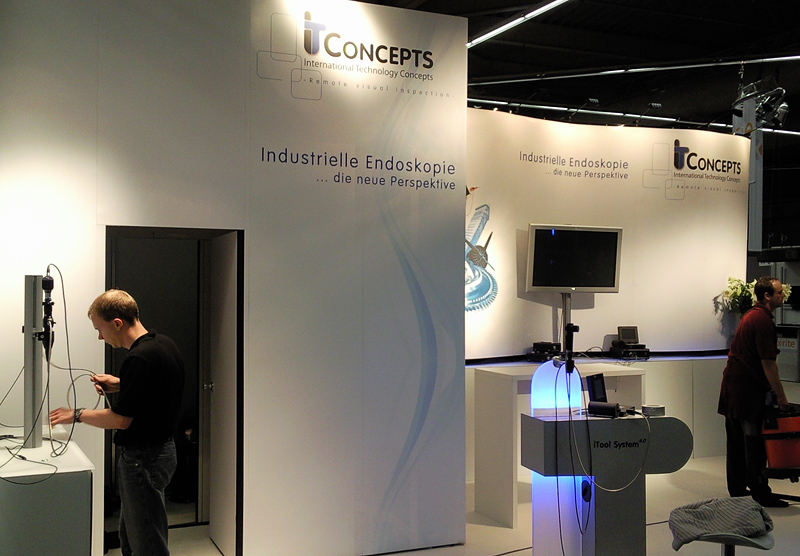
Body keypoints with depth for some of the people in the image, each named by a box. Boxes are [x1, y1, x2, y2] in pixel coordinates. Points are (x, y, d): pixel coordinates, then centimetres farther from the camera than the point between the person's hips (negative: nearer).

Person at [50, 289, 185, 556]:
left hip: (143, 458, -10)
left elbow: (120, 419, -21)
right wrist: (119, 384, 11)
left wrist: (77, 414, -6)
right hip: (161, 448, 10)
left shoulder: (139, 358, -25)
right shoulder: (164, 344, 4)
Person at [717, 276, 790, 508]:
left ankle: (737, 490, 18)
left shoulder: (752, 315, 16)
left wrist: (774, 391, 23)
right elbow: (768, 363, -19)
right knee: (755, 442, -5)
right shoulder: (763, 320, -16)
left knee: (737, 441, 12)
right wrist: (780, 395, -14)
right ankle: (760, 494, 0)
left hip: (733, 384, 10)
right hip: (748, 390, -10)